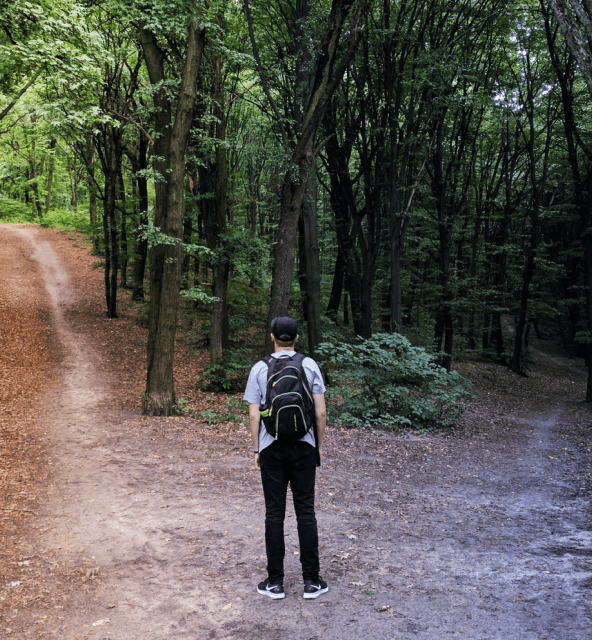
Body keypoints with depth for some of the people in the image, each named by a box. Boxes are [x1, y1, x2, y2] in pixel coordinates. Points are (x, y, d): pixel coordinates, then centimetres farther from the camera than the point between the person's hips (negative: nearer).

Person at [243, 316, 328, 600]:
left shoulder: (259, 369, -2)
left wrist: (256, 450, 6)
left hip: (272, 448, 0)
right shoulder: (309, 366, -1)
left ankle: (275, 581, 12)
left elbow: (254, 415, -3)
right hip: (304, 447, 1)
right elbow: (320, 412, -2)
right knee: (306, 511, 6)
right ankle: (311, 581, 11)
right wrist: (319, 446, 9)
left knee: (274, 513, 6)